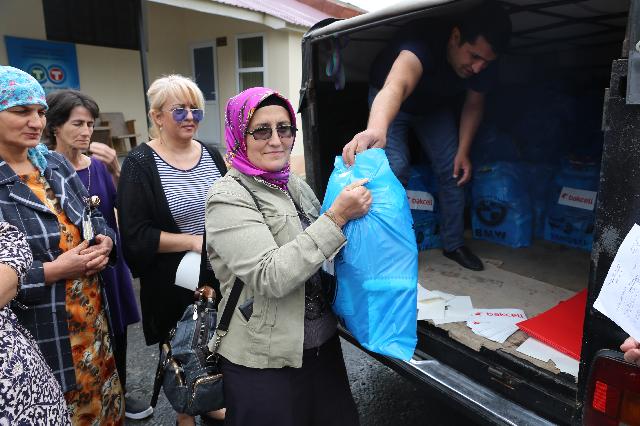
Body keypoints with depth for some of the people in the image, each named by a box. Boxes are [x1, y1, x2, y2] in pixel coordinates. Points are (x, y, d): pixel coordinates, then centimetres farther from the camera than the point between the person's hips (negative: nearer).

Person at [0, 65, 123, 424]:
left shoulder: (56, 163, 4)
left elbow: (96, 219, 12)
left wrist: (105, 242, -8)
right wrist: (54, 271, -22)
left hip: (93, 322, 6)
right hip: (36, 338, -5)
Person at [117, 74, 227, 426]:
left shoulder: (211, 155, 4)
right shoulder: (140, 164, -12)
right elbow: (135, 236, -17)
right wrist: (194, 241, -20)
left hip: (219, 272, 5)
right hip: (175, 280, -4)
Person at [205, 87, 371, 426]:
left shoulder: (296, 185, 6)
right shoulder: (228, 197, -14)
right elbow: (270, 278, -26)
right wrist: (337, 217, -26)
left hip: (322, 344, 7)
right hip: (264, 361, -6)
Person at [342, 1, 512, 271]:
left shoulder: (483, 63, -24)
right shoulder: (424, 41, -42)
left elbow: (473, 104, -5)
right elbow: (396, 86, -63)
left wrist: (462, 152, -14)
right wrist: (376, 129, -83)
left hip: (435, 107, 5)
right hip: (389, 104, -4)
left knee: (452, 171, -3)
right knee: (395, 169, -22)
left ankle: (453, 244, 14)